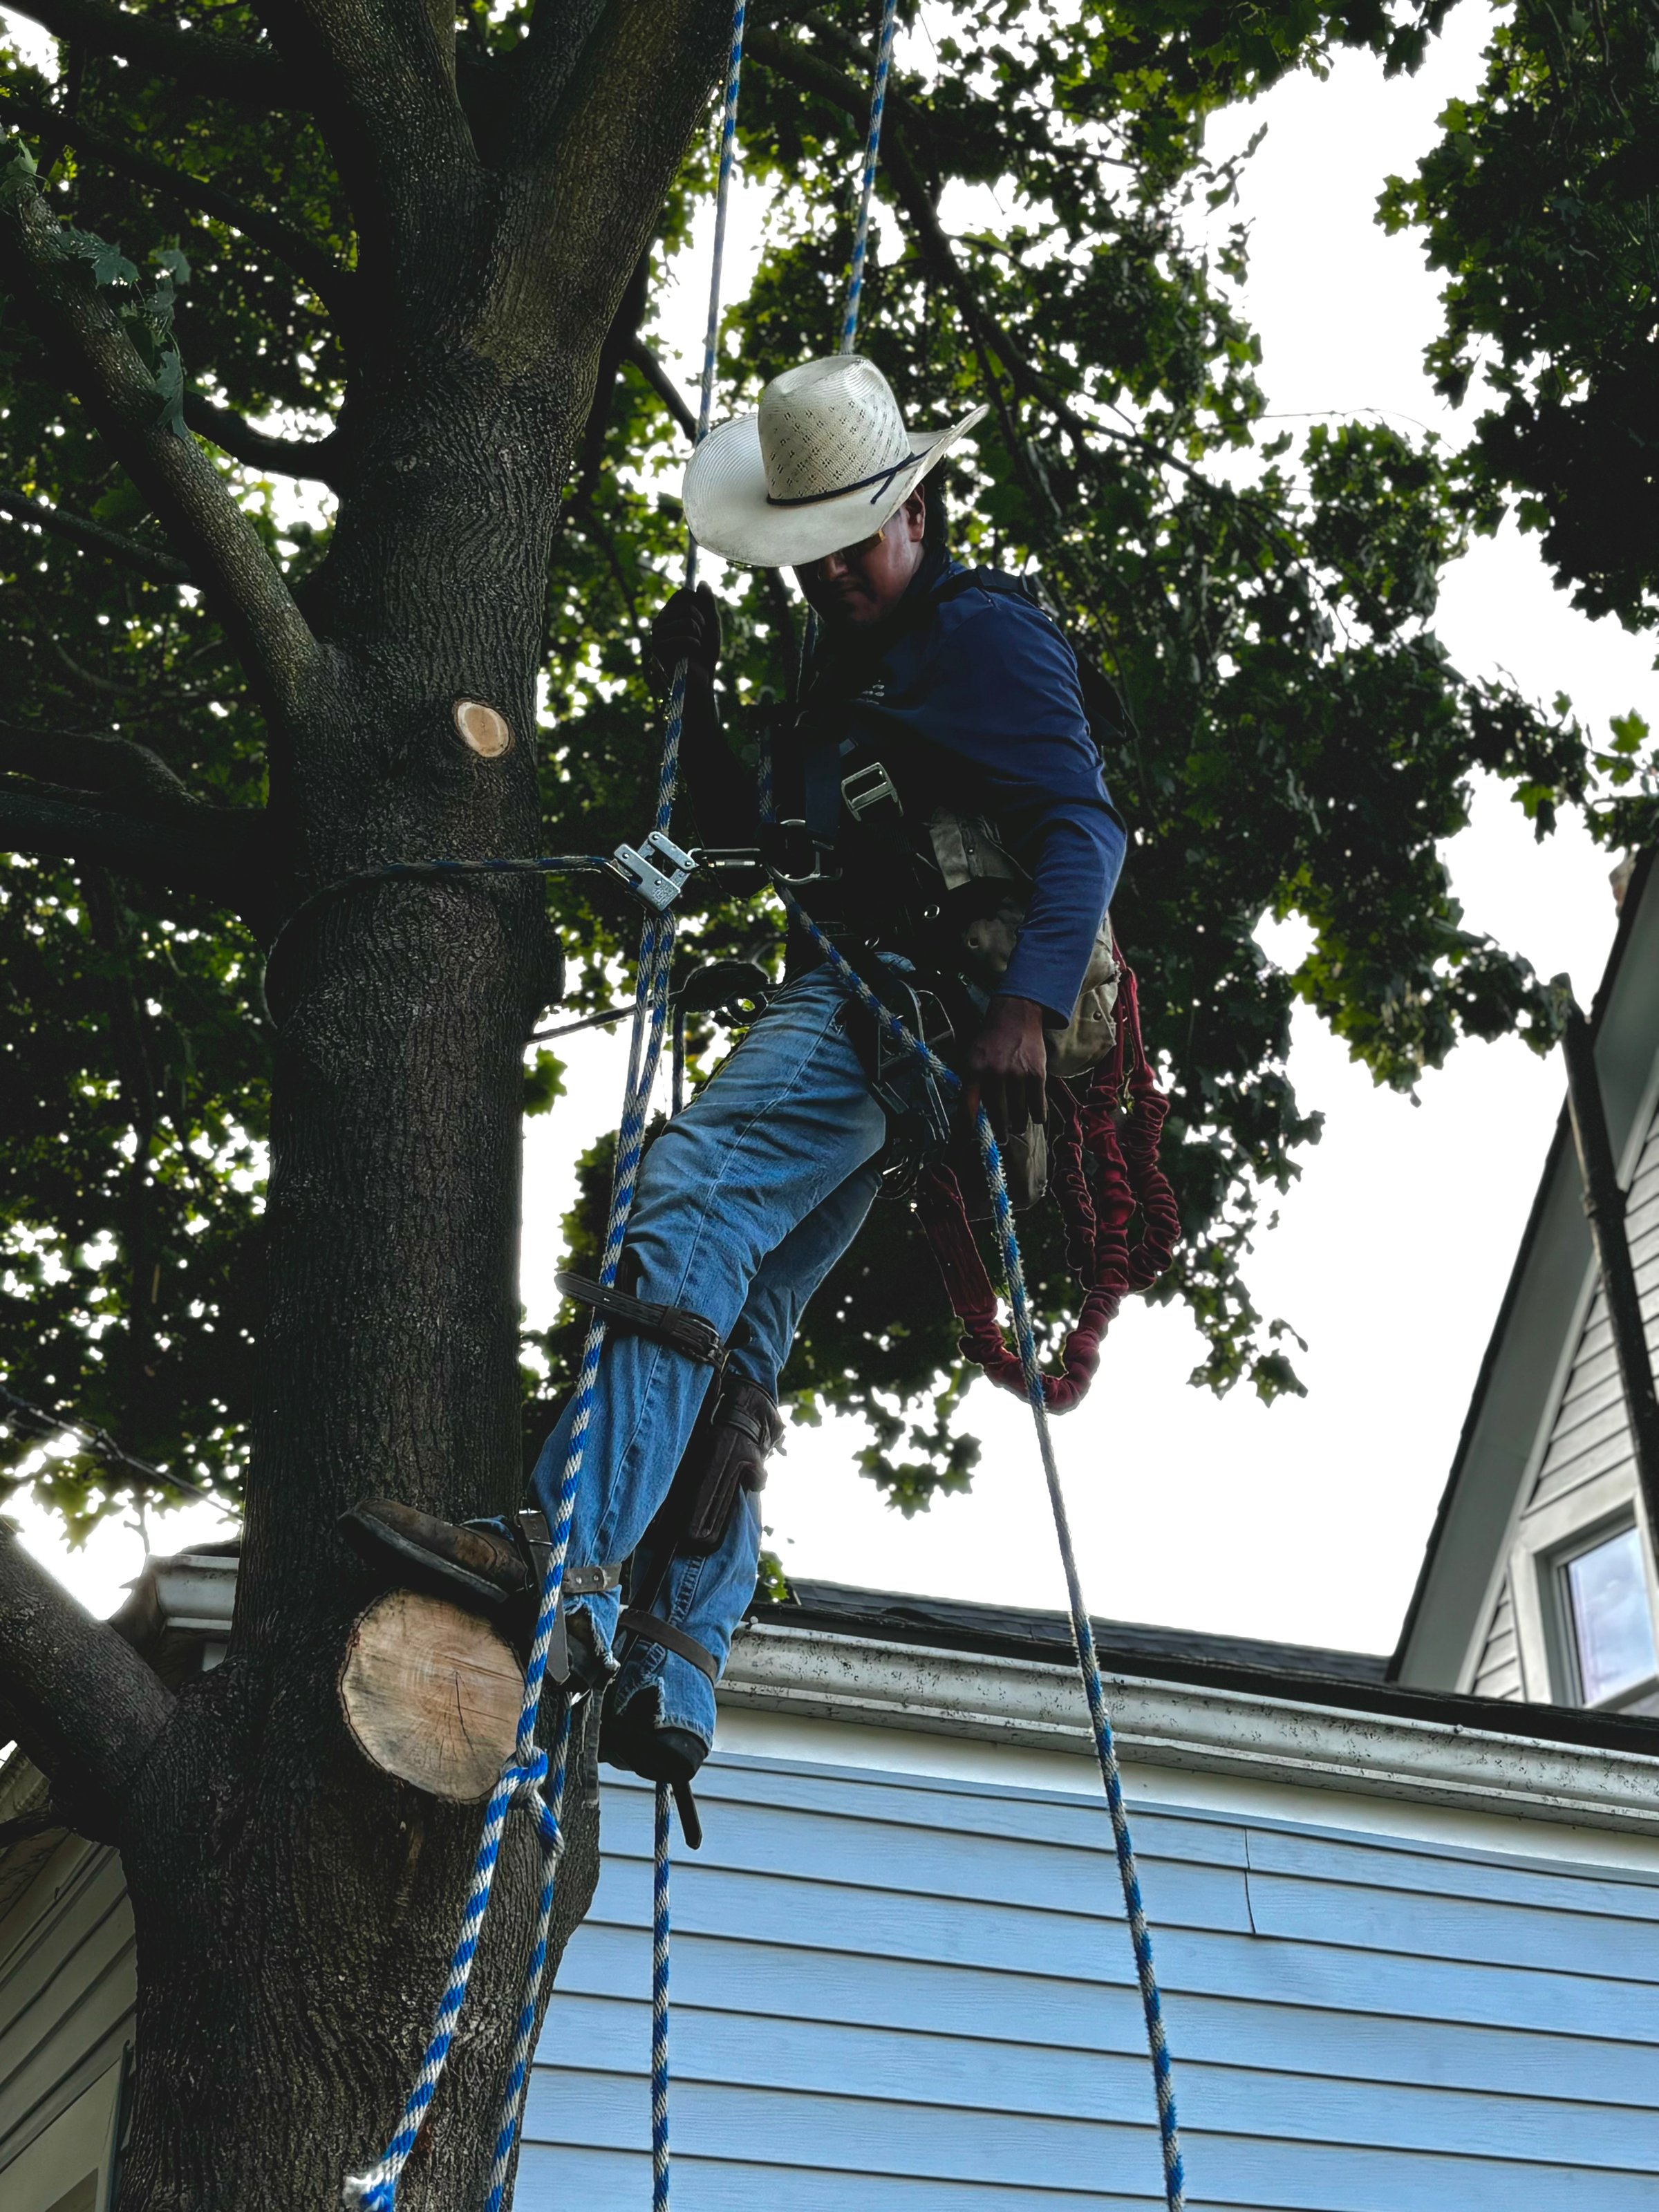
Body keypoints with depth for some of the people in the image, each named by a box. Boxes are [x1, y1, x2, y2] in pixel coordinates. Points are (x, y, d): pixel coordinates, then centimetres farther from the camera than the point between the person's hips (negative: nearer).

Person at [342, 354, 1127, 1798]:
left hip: (908, 995, -10)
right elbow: (751, 833, 36)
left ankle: (568, 1571, -41)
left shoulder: (986, 635, 1)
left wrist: (1029, 1005, -27)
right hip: (850, 1015, 10)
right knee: (736, 1334, -1)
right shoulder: (850, 669, 30)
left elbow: (1084, 828, -12)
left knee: (692, 1200, -29)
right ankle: (669, 1677, -8)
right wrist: (697, 699, 20)